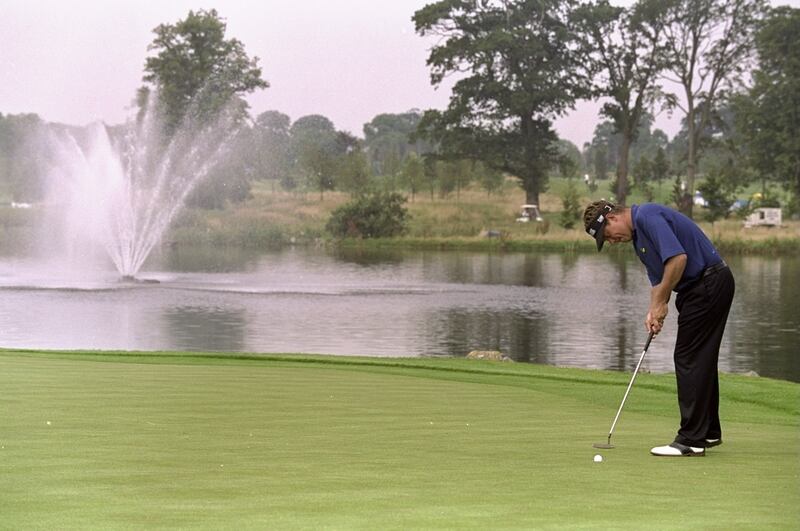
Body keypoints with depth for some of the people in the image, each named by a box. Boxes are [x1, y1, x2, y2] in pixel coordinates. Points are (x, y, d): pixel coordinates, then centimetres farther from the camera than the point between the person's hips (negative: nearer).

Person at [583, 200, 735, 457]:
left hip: (708, 282, -10)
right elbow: (658, 279, 19)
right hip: (706, 286, 10)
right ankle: (708, 432, 26)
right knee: (701, 360, 16)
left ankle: (691, 440, -6)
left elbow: (678, 258, -26)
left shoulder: (647, 216, -16)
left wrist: (661, 302, -16)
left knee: (689, 359, -8)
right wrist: (653, 311, 0)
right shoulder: (638, 236, 17)